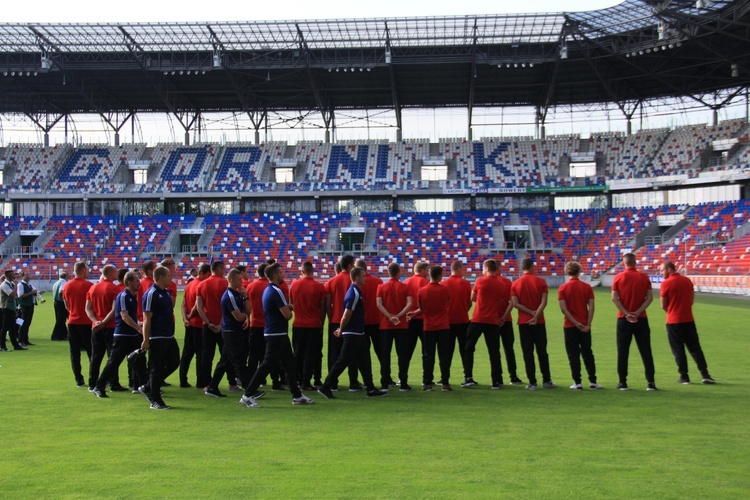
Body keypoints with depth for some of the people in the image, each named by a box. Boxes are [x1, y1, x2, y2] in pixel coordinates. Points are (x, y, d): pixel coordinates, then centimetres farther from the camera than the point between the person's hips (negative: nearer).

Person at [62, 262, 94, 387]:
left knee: (74, 353, 7)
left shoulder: (67, 286, 5)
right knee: (91, 352, 3)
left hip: (72, 322, 4)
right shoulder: (88, 285, -11)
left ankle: (79, 380, 7)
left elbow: (66, 305, 13)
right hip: (86, 322, -4)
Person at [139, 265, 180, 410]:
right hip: (157, 338, -9)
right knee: (157, 368, -1)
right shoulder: (151, 294, -14)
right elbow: (147, 318, -17)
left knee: (174, 362, 11)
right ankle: (155, 401, 9)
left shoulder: (166, 293, 13)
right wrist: (146, 340, -19)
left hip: (169, 337, 9)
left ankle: (148, 388, 23)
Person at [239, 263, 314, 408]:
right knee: (267, 365, -6)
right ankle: (248, 395, -2)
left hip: (279, 334, 10)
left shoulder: (268, 290, 13)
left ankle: (297, 395, 20)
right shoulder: (276, 291, -18)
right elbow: (287, 315, -21)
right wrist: (290, 310, 1)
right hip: (277, 334, -10)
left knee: (289, 363, 14)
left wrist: (288, 307, 6)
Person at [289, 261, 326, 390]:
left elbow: (291, 303, 12)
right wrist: (322, 323, 9)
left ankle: (297, 380, 20)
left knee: (298, 354, 13)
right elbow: (323, 307, -2)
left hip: (298, 325, 2)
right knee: (310, 354, 2)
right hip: (314, 325, -2)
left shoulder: (294, 284, -1)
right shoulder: (319, 286, -7)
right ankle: (306, 382, -1)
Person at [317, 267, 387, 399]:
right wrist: (341, 330, -9)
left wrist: (341, 329, 18)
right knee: (342, 362, -4)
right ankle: (325, 387, 2)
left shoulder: (356, 292, 14)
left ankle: (371, 389, 18)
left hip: (359, 334, 10)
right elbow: (347, 315, -21)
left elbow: (347, 315, 18)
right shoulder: (354, 294, -18)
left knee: (364, 362, 12)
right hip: (352, 334, -10)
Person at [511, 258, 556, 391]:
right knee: (542, 351, 10)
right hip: (539, 322, 0)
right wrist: (536, 316, -13)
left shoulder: (515, 284, 0)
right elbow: (544, 302, -11)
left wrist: (531, 312, -9)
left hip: (523, 322, 0)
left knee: (528, 352, 2)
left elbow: (515, 303, -9)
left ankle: (532, 382, 0)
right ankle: (546, 380, 15)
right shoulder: (541, 281, -2)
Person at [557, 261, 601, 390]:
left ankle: (577, 382, 1)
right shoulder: (587, 287, 2)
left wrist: (575, 323, -11)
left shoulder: (562, 288, -4)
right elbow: (591, 307, -5)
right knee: (587, 353, 12)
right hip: (585, 325, 2)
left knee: (573, 355, 3)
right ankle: (592, 381, 12)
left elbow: (563, 308, -12)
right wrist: (587, 324, -6)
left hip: (570, 326, -2)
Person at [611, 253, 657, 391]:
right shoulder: (644, 277, 2)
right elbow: (649, 297, -6)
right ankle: (650, 382, 4)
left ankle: (622, 382, 6)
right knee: (645, 351, 5)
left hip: (623, 319, -1)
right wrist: (637, 312, -10)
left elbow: (614, 298, -10)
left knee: (623, 352, 5)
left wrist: (626, 313, -12)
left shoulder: (618, 278, -1)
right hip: (641, 319, 1)